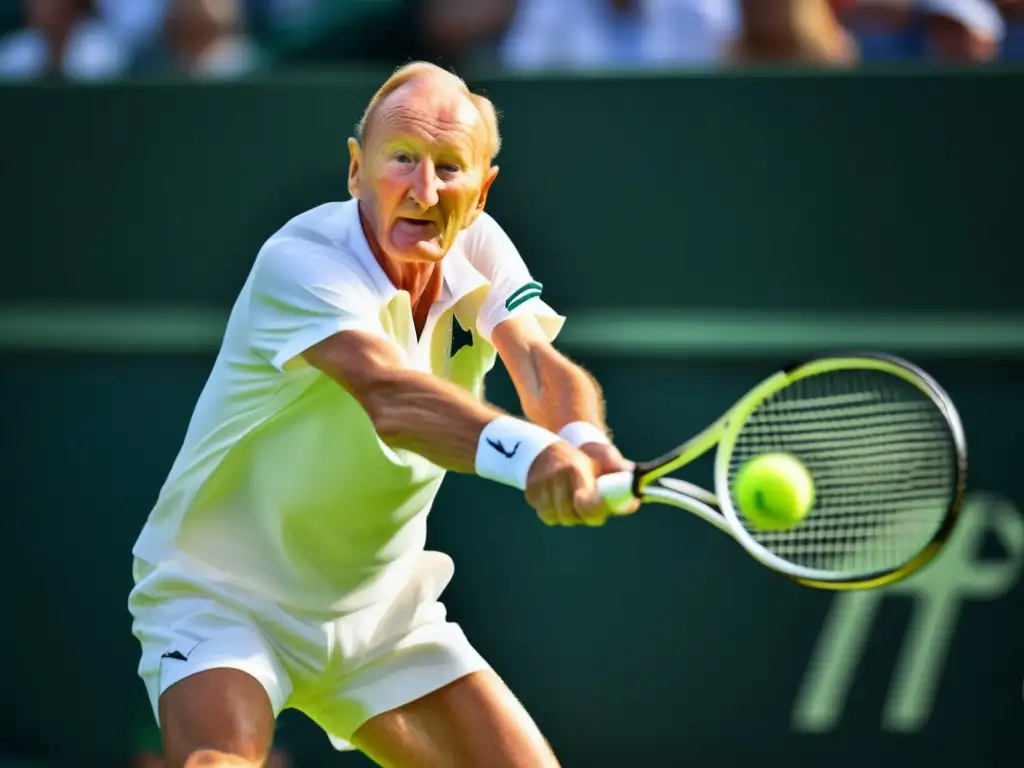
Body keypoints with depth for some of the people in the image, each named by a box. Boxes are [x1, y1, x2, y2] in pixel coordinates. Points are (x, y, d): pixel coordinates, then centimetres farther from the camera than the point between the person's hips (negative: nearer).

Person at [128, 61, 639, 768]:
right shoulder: (301, 260, -25)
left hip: (378, 605, 6)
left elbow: (540, 364, -23)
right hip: (223, 597, -6)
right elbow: (391, 396, -43)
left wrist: (583, 444, -47)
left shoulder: (478, 248, -5)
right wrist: (527, 451, -62)